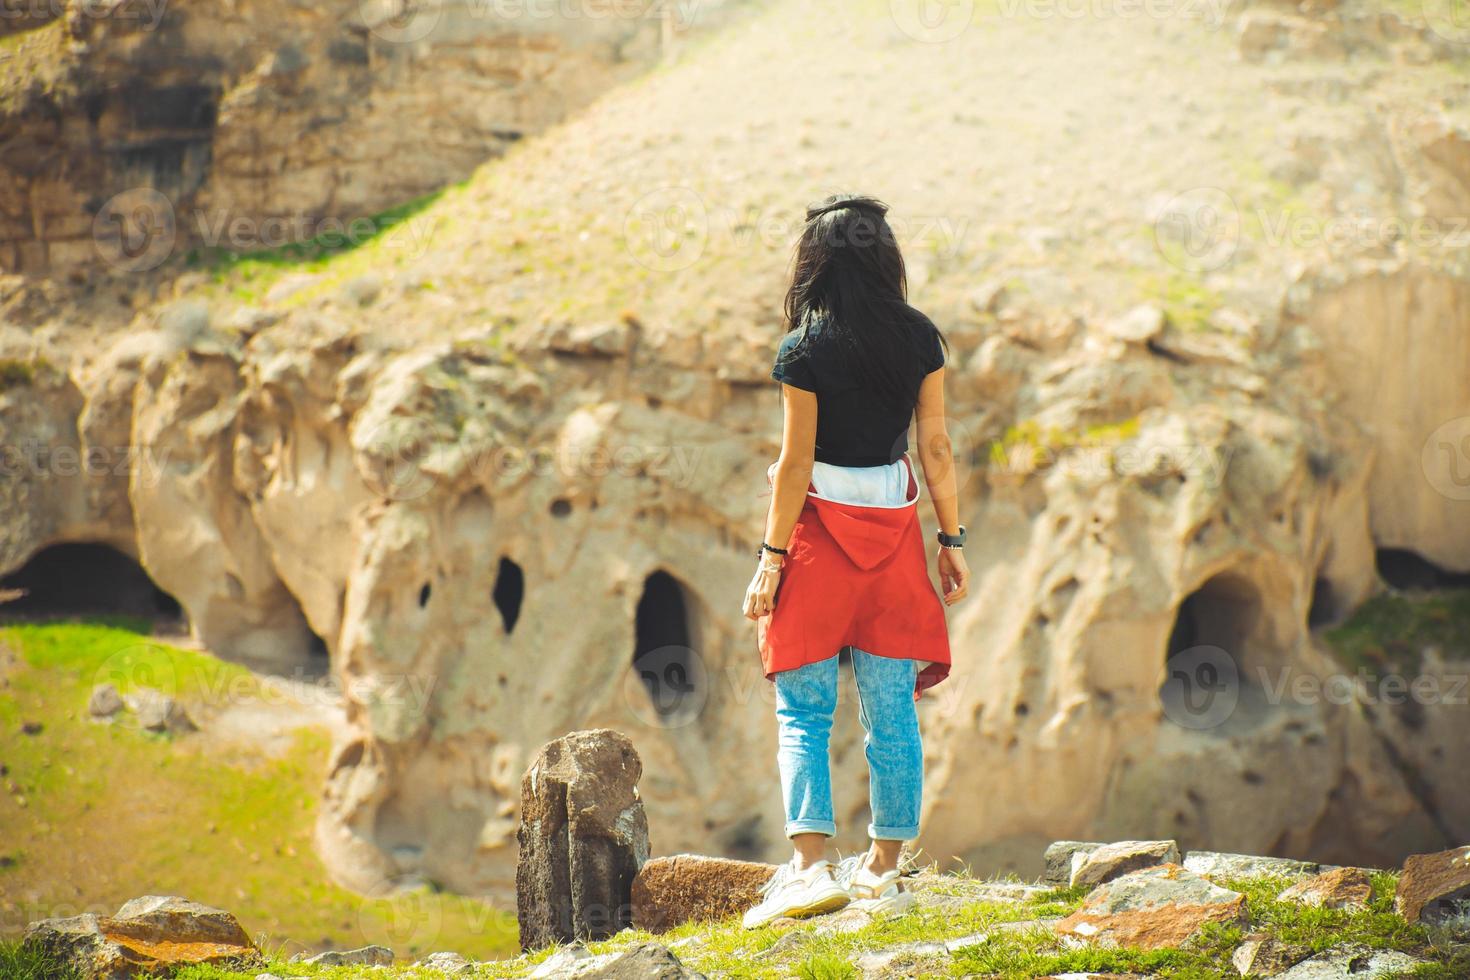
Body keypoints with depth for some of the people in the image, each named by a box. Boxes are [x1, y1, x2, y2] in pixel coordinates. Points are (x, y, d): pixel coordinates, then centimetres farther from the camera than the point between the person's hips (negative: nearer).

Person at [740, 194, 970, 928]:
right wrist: (952, 540, 9)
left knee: (802, 710, 1)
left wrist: (771, 556, -5)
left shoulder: (805, 350, -10)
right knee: (891, 710, 7)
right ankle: (883, 870, 10)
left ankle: (812, 866, -10)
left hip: (821, 526, -4)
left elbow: (796, 462, -10)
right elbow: (936, 447, 3)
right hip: (894, 527, 4)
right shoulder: (920, 338, 1)